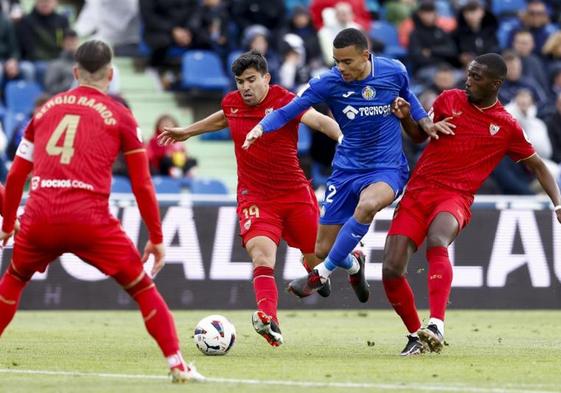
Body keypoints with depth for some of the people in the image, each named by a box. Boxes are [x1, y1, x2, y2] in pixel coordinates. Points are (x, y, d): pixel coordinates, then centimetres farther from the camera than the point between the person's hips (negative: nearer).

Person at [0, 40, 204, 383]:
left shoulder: (46, 108, 19)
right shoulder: (119, 116, 9)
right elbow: (142, 185, 6)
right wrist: (157, 238, 14)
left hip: (40, 217, 3)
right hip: (90, 219, -3)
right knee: (143, 289, 10)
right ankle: (177, 365, 1)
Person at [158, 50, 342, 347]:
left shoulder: (284, 101, -13)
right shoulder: (231, 103, 3)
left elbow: (318, 120, -30)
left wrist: (344, 138, -50)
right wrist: (188, 131, 41)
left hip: (295, 193, -2)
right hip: (255, 197, 2)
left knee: (318, 259, 11)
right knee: (261, 256, -24)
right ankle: (269, 321, -39)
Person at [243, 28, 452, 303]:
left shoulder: (394, 72, -10)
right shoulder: (328, 83, -13)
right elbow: (287, 112, -13)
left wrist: (425, 122, 2)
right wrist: (261, 127, -31)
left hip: (387, 168, -2)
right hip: (347, 169, 2)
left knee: (367, 204, -38)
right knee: (323, 249, 2)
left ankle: (321, 273, -24)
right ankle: (353, 264, 42)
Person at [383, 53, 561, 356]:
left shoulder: (507, 127, 4)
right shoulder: (449, 100, 9)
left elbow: (537, 166, 16)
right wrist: (405, 118, 2)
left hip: (455, 197, -3)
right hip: (417, 192, 3)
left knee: (436, 240, -38)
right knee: (391, 270, -12)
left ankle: (436, 326, -48)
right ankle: (416, 335, 11)